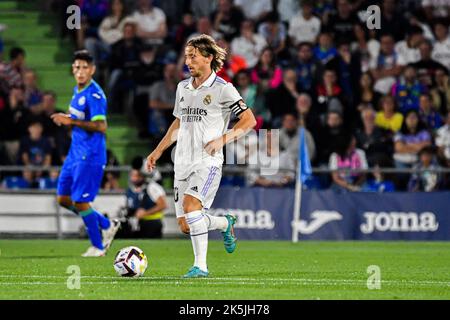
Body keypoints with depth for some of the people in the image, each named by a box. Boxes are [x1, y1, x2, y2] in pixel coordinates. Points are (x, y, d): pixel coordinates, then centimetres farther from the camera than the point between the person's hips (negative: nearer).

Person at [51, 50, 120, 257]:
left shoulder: (94, 95, -17)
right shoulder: (77, 90, 11)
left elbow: (101, 126, -25)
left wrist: (72, 122, -24)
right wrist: (64, 119, 5)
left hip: (90, 155, -10)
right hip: (75, 152, 10)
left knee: (80, 201, -6)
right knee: (63, 199, 11)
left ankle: (97, 246, 10)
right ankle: (107, 225, 25)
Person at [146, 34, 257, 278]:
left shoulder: (222, 89, -5)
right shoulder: (183, 87, 14)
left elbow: (249, 120, -6)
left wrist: (223, 139, -17)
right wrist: (158, 151, 22)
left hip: (208, 161, -7)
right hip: (182, 162, 7)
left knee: (191, 205, -27)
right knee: (185, 225, 2)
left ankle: (201, 265, -19)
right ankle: (226, 224, 31)